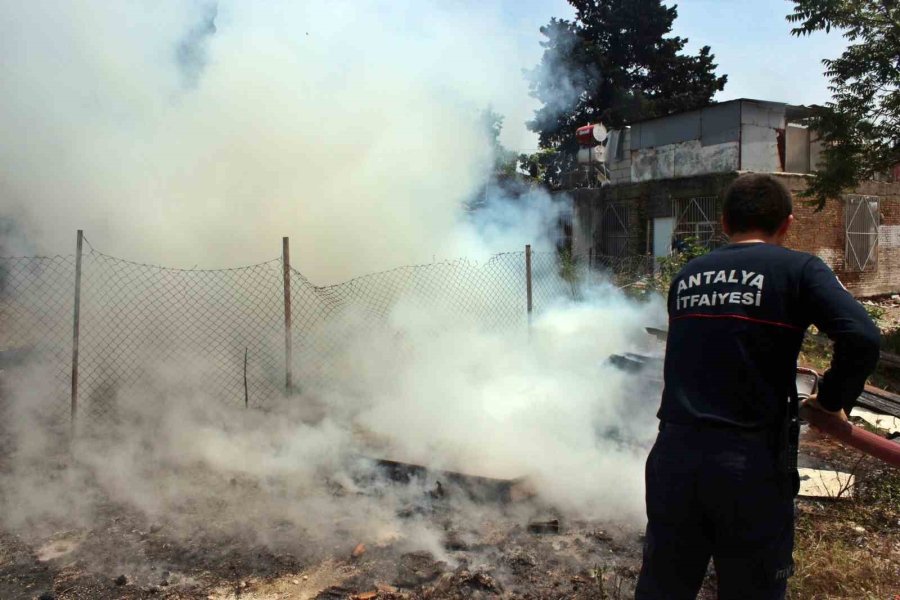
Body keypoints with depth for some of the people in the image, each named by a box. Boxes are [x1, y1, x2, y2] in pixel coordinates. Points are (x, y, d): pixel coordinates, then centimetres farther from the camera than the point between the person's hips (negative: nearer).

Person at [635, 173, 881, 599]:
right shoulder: (799, 269, -3)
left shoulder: (687, 275, 10)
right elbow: (861, 338, -18)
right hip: (751, 464, -3)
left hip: (675, 456, 4)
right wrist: (832, 401, 0)